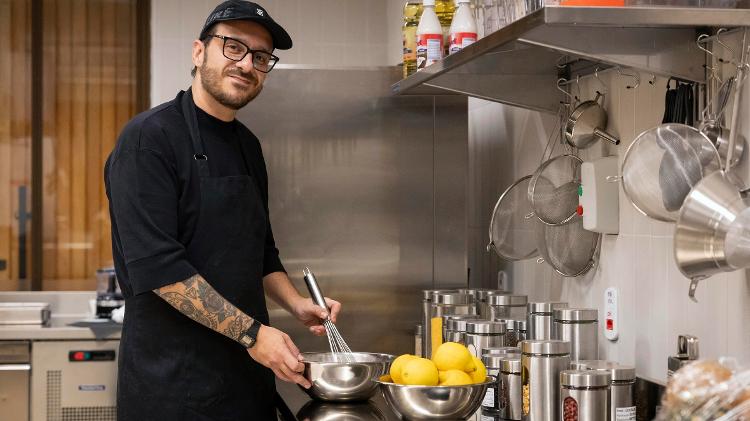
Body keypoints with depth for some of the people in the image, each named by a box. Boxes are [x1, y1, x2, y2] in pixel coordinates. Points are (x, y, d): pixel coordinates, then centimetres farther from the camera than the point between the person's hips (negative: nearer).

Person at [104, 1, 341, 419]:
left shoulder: (248, 146, 12)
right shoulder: (150, 137, -12)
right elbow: (157, 263, -21)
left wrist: (297, 304, 5)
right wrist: (252, 333, -21)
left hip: (247, 368, 7)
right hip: (174, 375, -7)